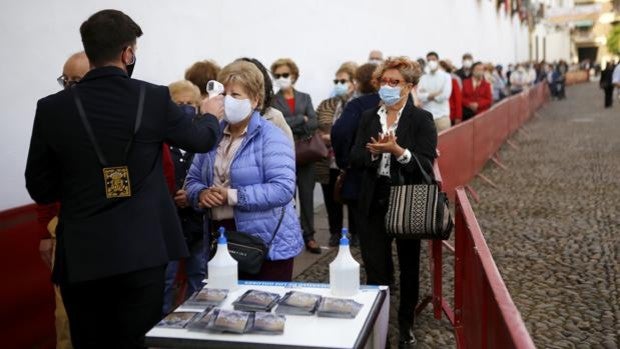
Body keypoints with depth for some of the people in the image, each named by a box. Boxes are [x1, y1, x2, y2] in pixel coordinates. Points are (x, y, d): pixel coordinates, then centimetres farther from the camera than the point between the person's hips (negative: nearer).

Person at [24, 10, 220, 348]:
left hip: (80, 256, 1)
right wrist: (211, 115, 34)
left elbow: (40, 190, 3)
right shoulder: (154, 98, -6)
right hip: (142, 252, -1)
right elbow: (202, 140, 12)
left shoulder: (52, 108, -5)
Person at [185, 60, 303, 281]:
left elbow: (283, 189, -20)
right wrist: (201, 194, -10)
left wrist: (232, 196, -22)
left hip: (265, 244, -6)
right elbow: (193, 179, 13)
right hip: (220, 239, 6)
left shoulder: (271, 137, -10)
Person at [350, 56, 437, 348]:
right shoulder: (368, 117, 6)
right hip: (373, 203, 3)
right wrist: (373, 151, -21)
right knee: (376, 269, 4)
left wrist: (397, 150, -29)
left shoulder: (422, 119, -6)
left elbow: (426, 165, -15)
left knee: (408, 268, 13)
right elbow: (354, 158, -1)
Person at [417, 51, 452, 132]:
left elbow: (445, 95, -8)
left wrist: (427, 95, 0)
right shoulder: (423, 78, 10)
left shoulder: (446, 76, 4)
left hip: (442, 115, -2)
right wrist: (436, 94, -9)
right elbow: (419, 95, -2)